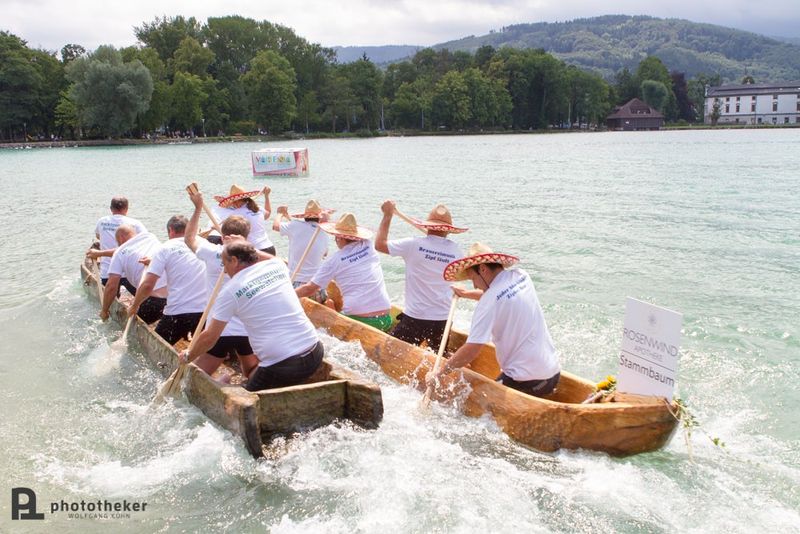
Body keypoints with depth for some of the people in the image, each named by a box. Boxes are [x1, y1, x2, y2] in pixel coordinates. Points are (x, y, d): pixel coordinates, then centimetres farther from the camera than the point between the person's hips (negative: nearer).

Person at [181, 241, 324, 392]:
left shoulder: (230, 291, -3)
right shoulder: (277, 265, 8)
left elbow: (209, 338, 4)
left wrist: (188, 356, 21)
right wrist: (248, 248, 38)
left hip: (282, 366, -6)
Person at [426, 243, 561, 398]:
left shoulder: (489, 302, -16)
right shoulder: (521, 276, 5)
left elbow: (470, 351, -17)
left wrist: (438, 374, -6)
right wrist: (467, 294, 35)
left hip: (527, 382, -8)